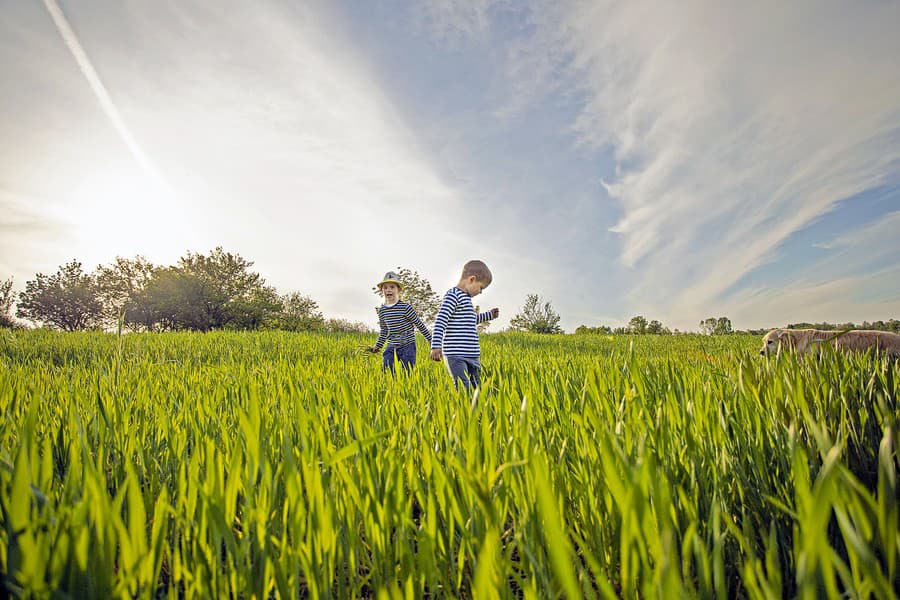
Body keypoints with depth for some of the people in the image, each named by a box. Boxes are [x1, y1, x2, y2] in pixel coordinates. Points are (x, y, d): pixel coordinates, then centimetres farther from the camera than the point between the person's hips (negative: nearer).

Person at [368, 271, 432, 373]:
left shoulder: (406, 307, -12)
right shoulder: (381, 310, 4)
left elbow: (420, 325, -5)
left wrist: (431, 340, -2)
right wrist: (377, 346, 13)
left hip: (407, 346, -5)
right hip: (391, 347, 5)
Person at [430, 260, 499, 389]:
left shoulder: (466, 297, 19)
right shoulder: (453, 295, -9)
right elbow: (441, 320, -19)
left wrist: (488, 315, 40)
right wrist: (436, 346, -27)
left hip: (472, 355, 10)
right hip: (456, 354, -9)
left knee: (476, 387, 9)